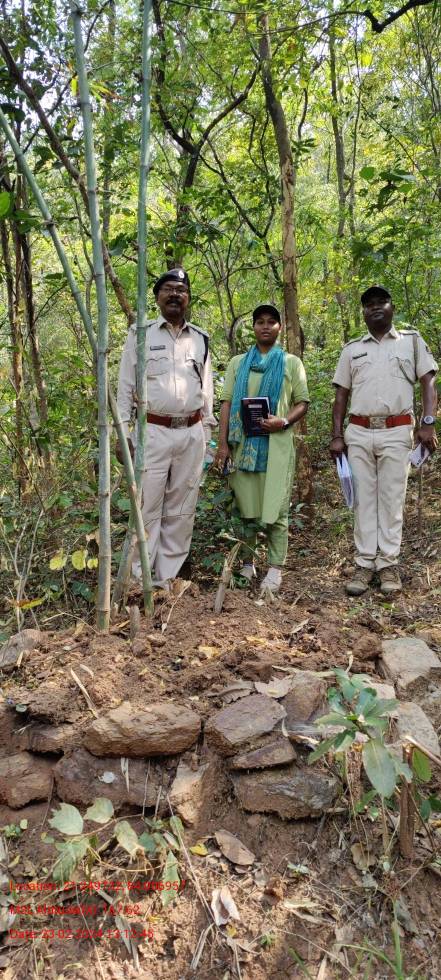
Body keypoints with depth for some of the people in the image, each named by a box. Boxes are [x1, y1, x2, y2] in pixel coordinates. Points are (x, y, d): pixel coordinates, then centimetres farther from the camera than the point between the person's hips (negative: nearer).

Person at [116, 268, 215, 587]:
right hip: (152, 432, -3)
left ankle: (167, 577, 17)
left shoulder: (201, 339, 12)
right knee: (147, 508, -3)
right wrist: (123, 432, -5)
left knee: (181, 510, 7)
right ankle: (139, 578, 6)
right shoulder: (141, 334, 3)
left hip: (191, 434, 4)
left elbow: (207, 389, 15)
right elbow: (126, 386, 2)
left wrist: (207, 433, 11)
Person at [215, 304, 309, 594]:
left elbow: (303, 403, 7)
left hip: (277, 443, -2)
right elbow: (227, 404, 8)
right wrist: (223, 444, -2)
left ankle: (276, 568, 4)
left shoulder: (291, 363, 11)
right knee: (245, 506, 5)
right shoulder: (238, 363, 14)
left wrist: (284, 421, -13)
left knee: (275, 508, -3)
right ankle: (246, 562, 18)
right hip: (243, 443, 2)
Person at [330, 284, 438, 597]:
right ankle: (364, 564, 8)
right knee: (363, 499, 3)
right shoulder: (352, 349, 15)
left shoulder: (412, 341, 10)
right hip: (358, 433, 2)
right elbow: (341, 395, 13)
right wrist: (337, 436, 4)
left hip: (396, 432, -2)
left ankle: (388, 564, 7)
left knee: (392, 499, 0)